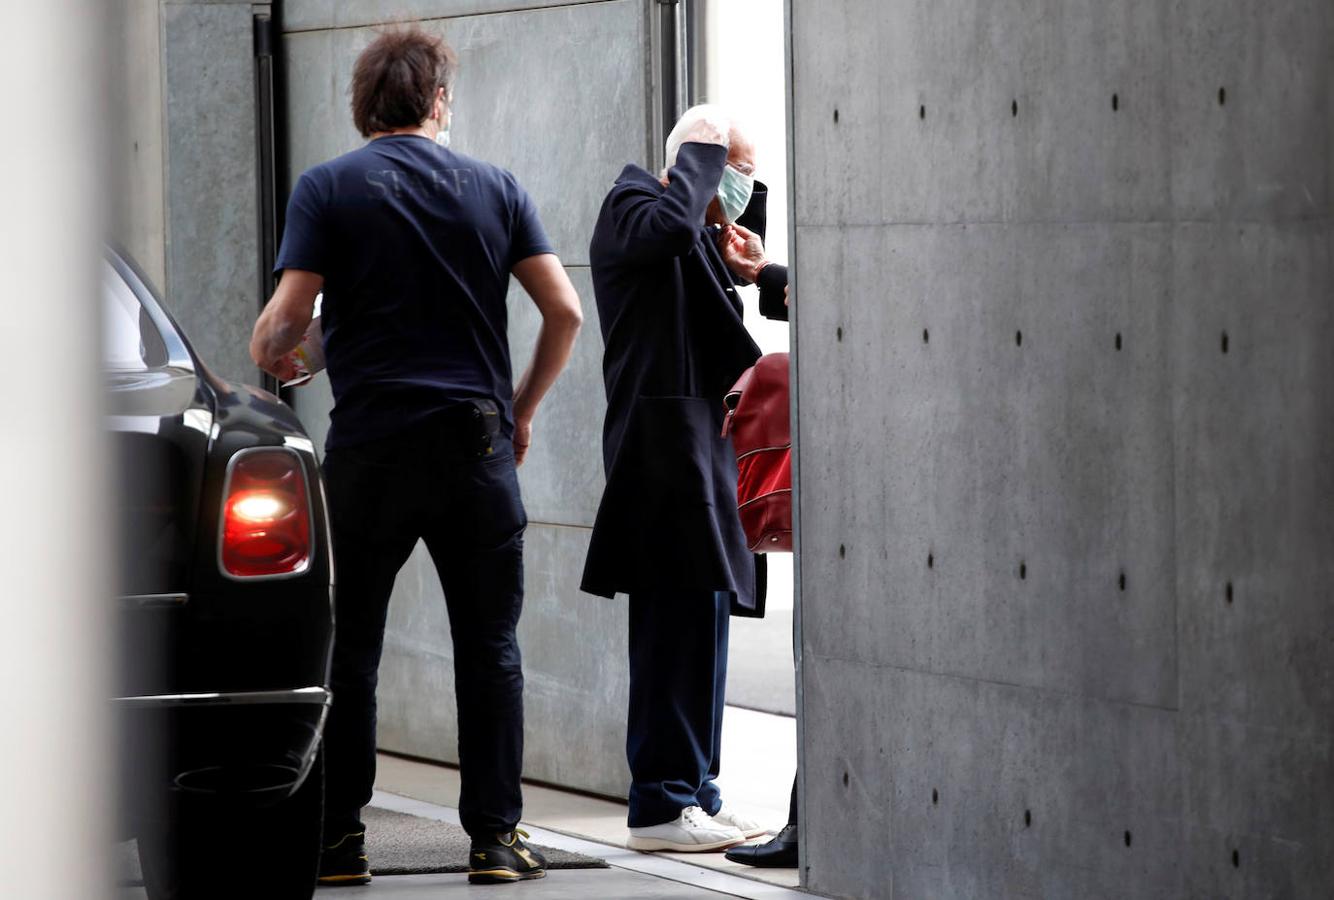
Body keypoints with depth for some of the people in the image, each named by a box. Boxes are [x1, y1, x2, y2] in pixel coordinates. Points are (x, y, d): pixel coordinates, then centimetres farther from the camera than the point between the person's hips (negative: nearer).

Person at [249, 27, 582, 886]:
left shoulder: (327, 188, -1)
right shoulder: (494, 187, 6)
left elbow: (288, 315, -8)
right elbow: (564, 312, 2)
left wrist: (266, 357, 15)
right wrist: (522, 409, 14)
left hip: (371, 444, -1)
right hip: (476, 443, 1)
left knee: (348, 647, 7)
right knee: (489, 645, 7)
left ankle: (341, 838, 7)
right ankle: (495, 837, 6)